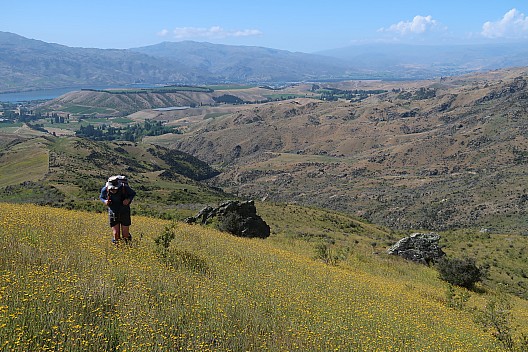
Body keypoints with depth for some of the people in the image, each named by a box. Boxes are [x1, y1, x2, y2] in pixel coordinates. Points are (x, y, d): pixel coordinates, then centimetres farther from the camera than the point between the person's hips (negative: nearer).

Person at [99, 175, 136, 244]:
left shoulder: (125, 188, -24)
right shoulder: (105, 190, -19)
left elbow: (133, 194, -3)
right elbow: (101, 197, 4)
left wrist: (129, 200, -22)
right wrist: (105, 201, -18)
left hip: (124, 213, -1)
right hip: (113, 214, 1)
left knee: (125, 235, 1)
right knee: (116, 235, -4)